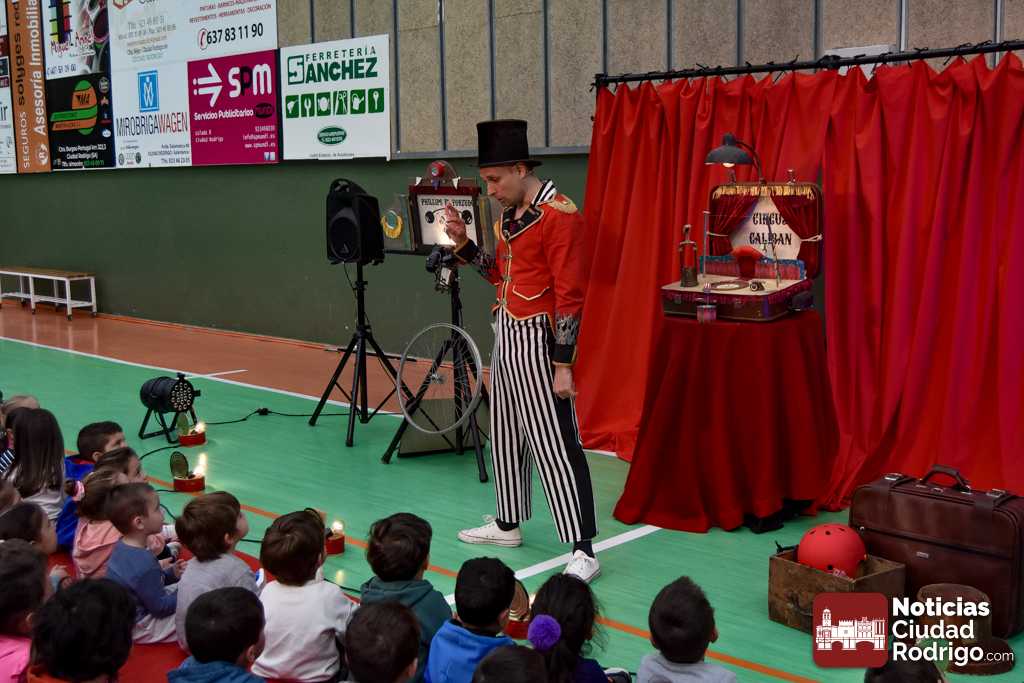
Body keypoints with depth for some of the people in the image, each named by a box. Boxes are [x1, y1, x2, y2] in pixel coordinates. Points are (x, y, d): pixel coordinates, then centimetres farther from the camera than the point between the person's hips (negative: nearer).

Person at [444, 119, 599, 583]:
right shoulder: (508, 215, 11)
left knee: (555, 444, -9)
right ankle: (508, 525, 32)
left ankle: (583, 553, -5)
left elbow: (570, 294, -18)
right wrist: (464, 243, 6)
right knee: (506, 436, 17)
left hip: (538, 340, -9)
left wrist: (563, 365, -20)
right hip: (506, 334, 9)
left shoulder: (558, 215, -16)